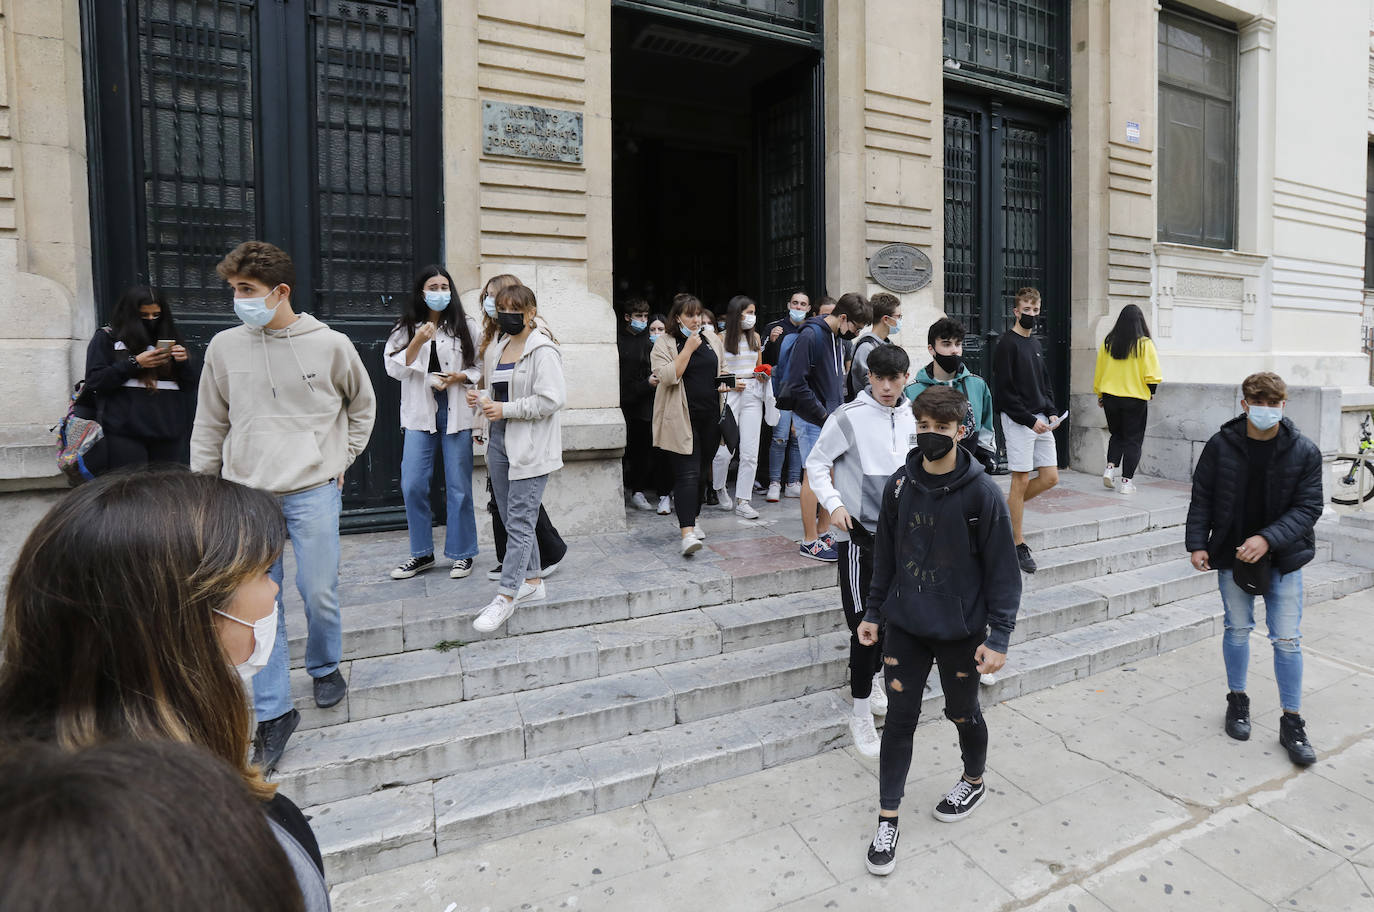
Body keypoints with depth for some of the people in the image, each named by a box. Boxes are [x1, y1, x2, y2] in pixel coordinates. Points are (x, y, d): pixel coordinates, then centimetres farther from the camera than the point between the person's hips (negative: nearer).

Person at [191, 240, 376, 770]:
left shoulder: (331, 345, -2)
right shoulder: (225, 347, 4)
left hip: (314, 492, -2)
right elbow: (209, 425, 12)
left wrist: (343, 459, 8)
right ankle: (273, 712, 15)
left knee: (319, 592, 2)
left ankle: (325, 667, 33)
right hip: (247, 494, 2)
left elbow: (362, 405, 13)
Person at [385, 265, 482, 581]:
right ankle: (422, 553, 17)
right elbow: (394, 369, 1)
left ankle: (462, 553, 15)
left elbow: (480, 367, 7)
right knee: (412, 485, 0)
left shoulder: (466, 326, 5)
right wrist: (417, 342, -12)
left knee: (458, 486, 2)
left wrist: (461, 377, -13)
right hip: (420, 414, 2)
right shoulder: (405, 328, 9)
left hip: (456, 412, -2)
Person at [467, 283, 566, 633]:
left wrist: (506, 409, -17)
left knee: (519, 521, -6)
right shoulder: (497, 349, 15)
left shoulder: (542, 350, -10)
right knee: (511, 518, 13)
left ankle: (506, 596, -1)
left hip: (531, 446, -9)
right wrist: (481, 398, 5)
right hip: (500, 440, 9)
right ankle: (532, 581, 26)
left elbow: (553, 399, -19)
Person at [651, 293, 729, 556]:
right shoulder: (664, 344, -3)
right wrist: (688, 348, -15)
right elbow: (667, 377, -17)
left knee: (700, 471, 13)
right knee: (687, 473, -14)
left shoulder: (712, 340, 14)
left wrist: (725, 383, 5)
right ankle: (687, 533, -18)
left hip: (709, 416, 6)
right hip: (682, 418, -5)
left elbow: (723, 370, 27)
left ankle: (687, 520, 30)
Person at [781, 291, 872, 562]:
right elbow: (797, 384, -20)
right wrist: (824, 414, -16)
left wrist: (840, 411, 11)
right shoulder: (810, 336, -15)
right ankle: (809, 541, 4)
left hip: (831, 417, 8)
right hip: (812, 418, -8)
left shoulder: (838, 338, 13)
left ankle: (823, 532, 22)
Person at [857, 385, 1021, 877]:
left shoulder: (982, 492, -14)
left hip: (960, 629, -2)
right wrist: (873, 611, 9)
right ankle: (887, 821, 20)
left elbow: (1002, 570, -10)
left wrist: (998, 637, -12)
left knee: (963, 713, 18)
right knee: (899, 718, 6)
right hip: (904, 625, 3)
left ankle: (974, 782, 48)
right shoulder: (900, 485, -3)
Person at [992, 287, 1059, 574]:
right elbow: (1004, 392, -14)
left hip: (1041, 421, 8)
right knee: (1021, 479, -3)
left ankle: (1007, 507, 25)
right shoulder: (1007, 344, -8)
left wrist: (1052, 412, 5)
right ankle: (1019, 545, 6)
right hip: (1018, 421, -8)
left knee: (1050, 478, 5)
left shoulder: (1036, 344, 17)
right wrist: (1030, 420, -16)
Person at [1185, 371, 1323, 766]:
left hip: (1283, 558, 0)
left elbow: (1308, 508, -9)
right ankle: (1237, 700, 30)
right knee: (1237, 630, 12)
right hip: (1232, 554, 1)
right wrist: (1197, 543, -7)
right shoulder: (1221, 445, -7)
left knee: (1287, 639, 1)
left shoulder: (1304, 451, -8)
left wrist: (1268, 539, -23)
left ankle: (1292, 723, 14)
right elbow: (1202, 498, 0)